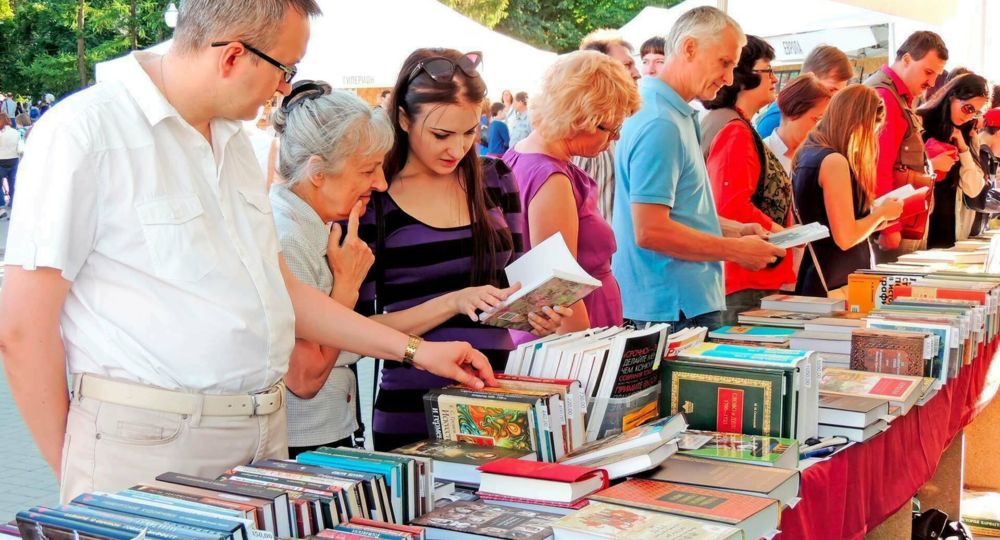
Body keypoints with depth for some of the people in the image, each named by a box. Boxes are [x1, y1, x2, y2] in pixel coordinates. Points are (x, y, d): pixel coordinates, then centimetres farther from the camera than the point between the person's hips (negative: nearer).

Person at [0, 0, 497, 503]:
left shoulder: (232, 139, 15)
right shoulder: (83, 131, -11)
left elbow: (279, 289, 21)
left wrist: (413, 350, 18)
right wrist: (72, 477, -8)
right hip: (148, 442, -7)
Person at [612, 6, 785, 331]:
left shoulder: (677, 115, 13)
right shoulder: (660, 124, -19)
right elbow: (649, 231, -24)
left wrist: (732, 229, 12)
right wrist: (736, 250, -15)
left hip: (689, 301, 10)